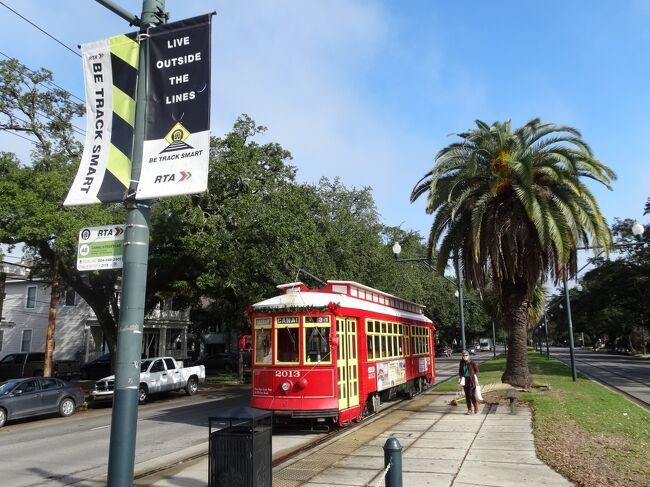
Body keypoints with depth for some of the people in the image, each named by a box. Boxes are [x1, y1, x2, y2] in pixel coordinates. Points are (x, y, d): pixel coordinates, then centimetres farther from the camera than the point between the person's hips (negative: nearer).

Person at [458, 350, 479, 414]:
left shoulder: (472, 363, -8)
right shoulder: (461, 364, 5)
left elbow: (477, 371, 3)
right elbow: (460, 372, 15)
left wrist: (475, 376, -8)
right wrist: (459, 378, 3)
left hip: (471, 381, -4)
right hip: (465, 381, 5)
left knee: (472, 395, -7)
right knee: (467, 396, 8)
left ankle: (476, 408, 15)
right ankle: (469, 409, 18)